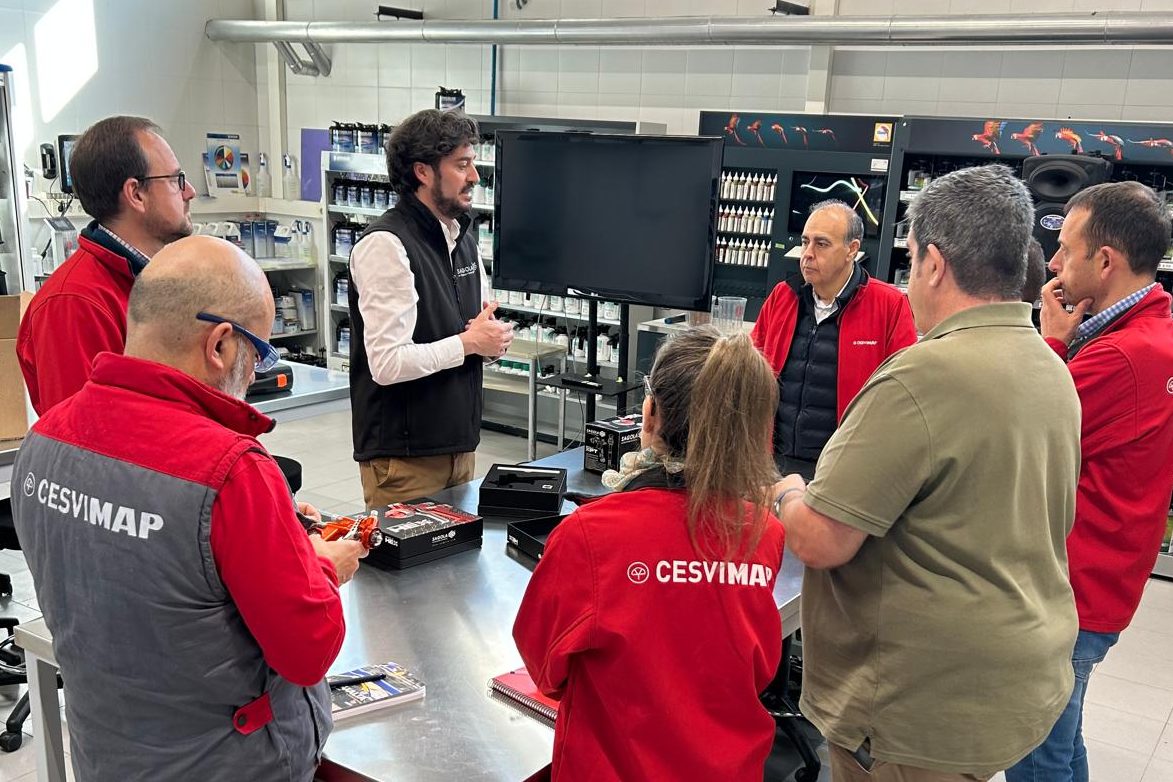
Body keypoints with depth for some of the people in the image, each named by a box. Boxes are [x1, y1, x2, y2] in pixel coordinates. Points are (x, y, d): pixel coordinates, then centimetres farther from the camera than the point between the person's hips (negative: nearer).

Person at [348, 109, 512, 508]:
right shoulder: (385, 244, -17)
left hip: (460, 445, 9)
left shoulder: (462, 237, 12)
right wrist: (469, 343, -14)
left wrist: (495, 337, -3)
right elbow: (388, 363, -25)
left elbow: (485, 330, 21)